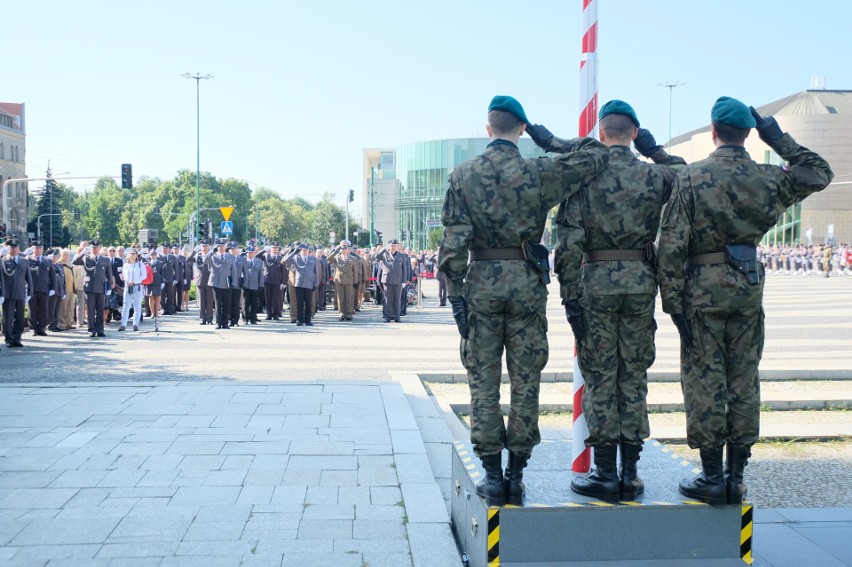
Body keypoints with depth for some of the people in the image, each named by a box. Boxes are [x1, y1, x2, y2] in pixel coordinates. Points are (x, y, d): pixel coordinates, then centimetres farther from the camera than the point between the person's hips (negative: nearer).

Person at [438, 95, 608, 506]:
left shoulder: (464, 176, -1)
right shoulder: (539, 173, -3)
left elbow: (453, 243, -6)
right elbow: (596, 154, 3)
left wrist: (455, 296, -2)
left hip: (481, 283, 0)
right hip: (527, 283, 0)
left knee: (483, 383, 7)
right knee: (525, 383, 8)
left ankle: (492, 476, 10)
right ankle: (516, 476, 13)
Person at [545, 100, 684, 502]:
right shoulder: (655, 176, 2)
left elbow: (570, 242, -10)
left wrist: (570, 296, -7)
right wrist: (657, 150, 29)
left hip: (597, 281, -2)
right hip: (641, 282, 3)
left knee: (600, 378, 4)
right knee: (634, 377, 9)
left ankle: (605, 473, 6)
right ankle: (630, 474, 14)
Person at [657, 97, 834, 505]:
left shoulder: (691, 177, -8)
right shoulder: (768, 178, 1)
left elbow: (673, 245, -12)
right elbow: (820, 174, 21)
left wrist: (673, 301, -7)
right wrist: (779, 140, 17)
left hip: (704, 288, -3)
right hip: (748, 286, 4)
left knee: (704, 383, 2)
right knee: (744, 383, 10)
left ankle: (712, 478, 6)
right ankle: (735, 478, 16)